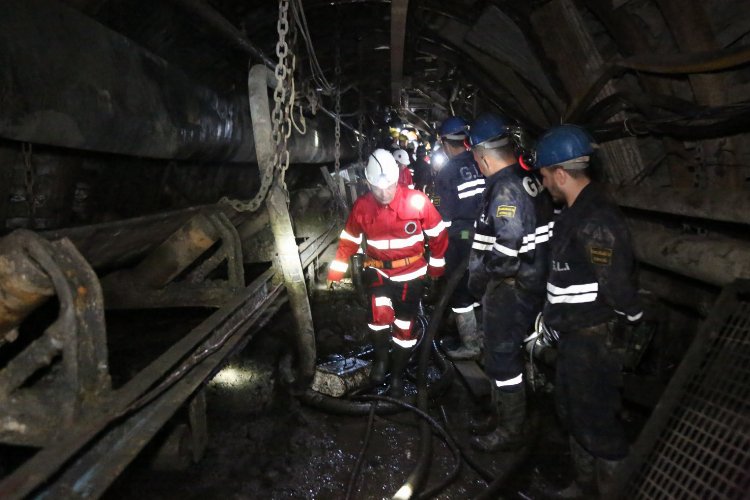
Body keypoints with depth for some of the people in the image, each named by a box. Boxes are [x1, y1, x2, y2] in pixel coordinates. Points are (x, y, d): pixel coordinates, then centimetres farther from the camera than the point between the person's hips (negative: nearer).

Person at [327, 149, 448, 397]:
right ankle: (380, 356, 7)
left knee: (404, 326, 8)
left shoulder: (417, 201, -18)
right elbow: (349, 241, 0)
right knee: (381, 313, -25)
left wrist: (436, 265, 5)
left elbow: (438, 234, -4)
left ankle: (398, 375, 31)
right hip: (378, 270, 1)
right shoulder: (361, 206, -11)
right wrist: (335, 272, -2)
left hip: (411, 273, 0)